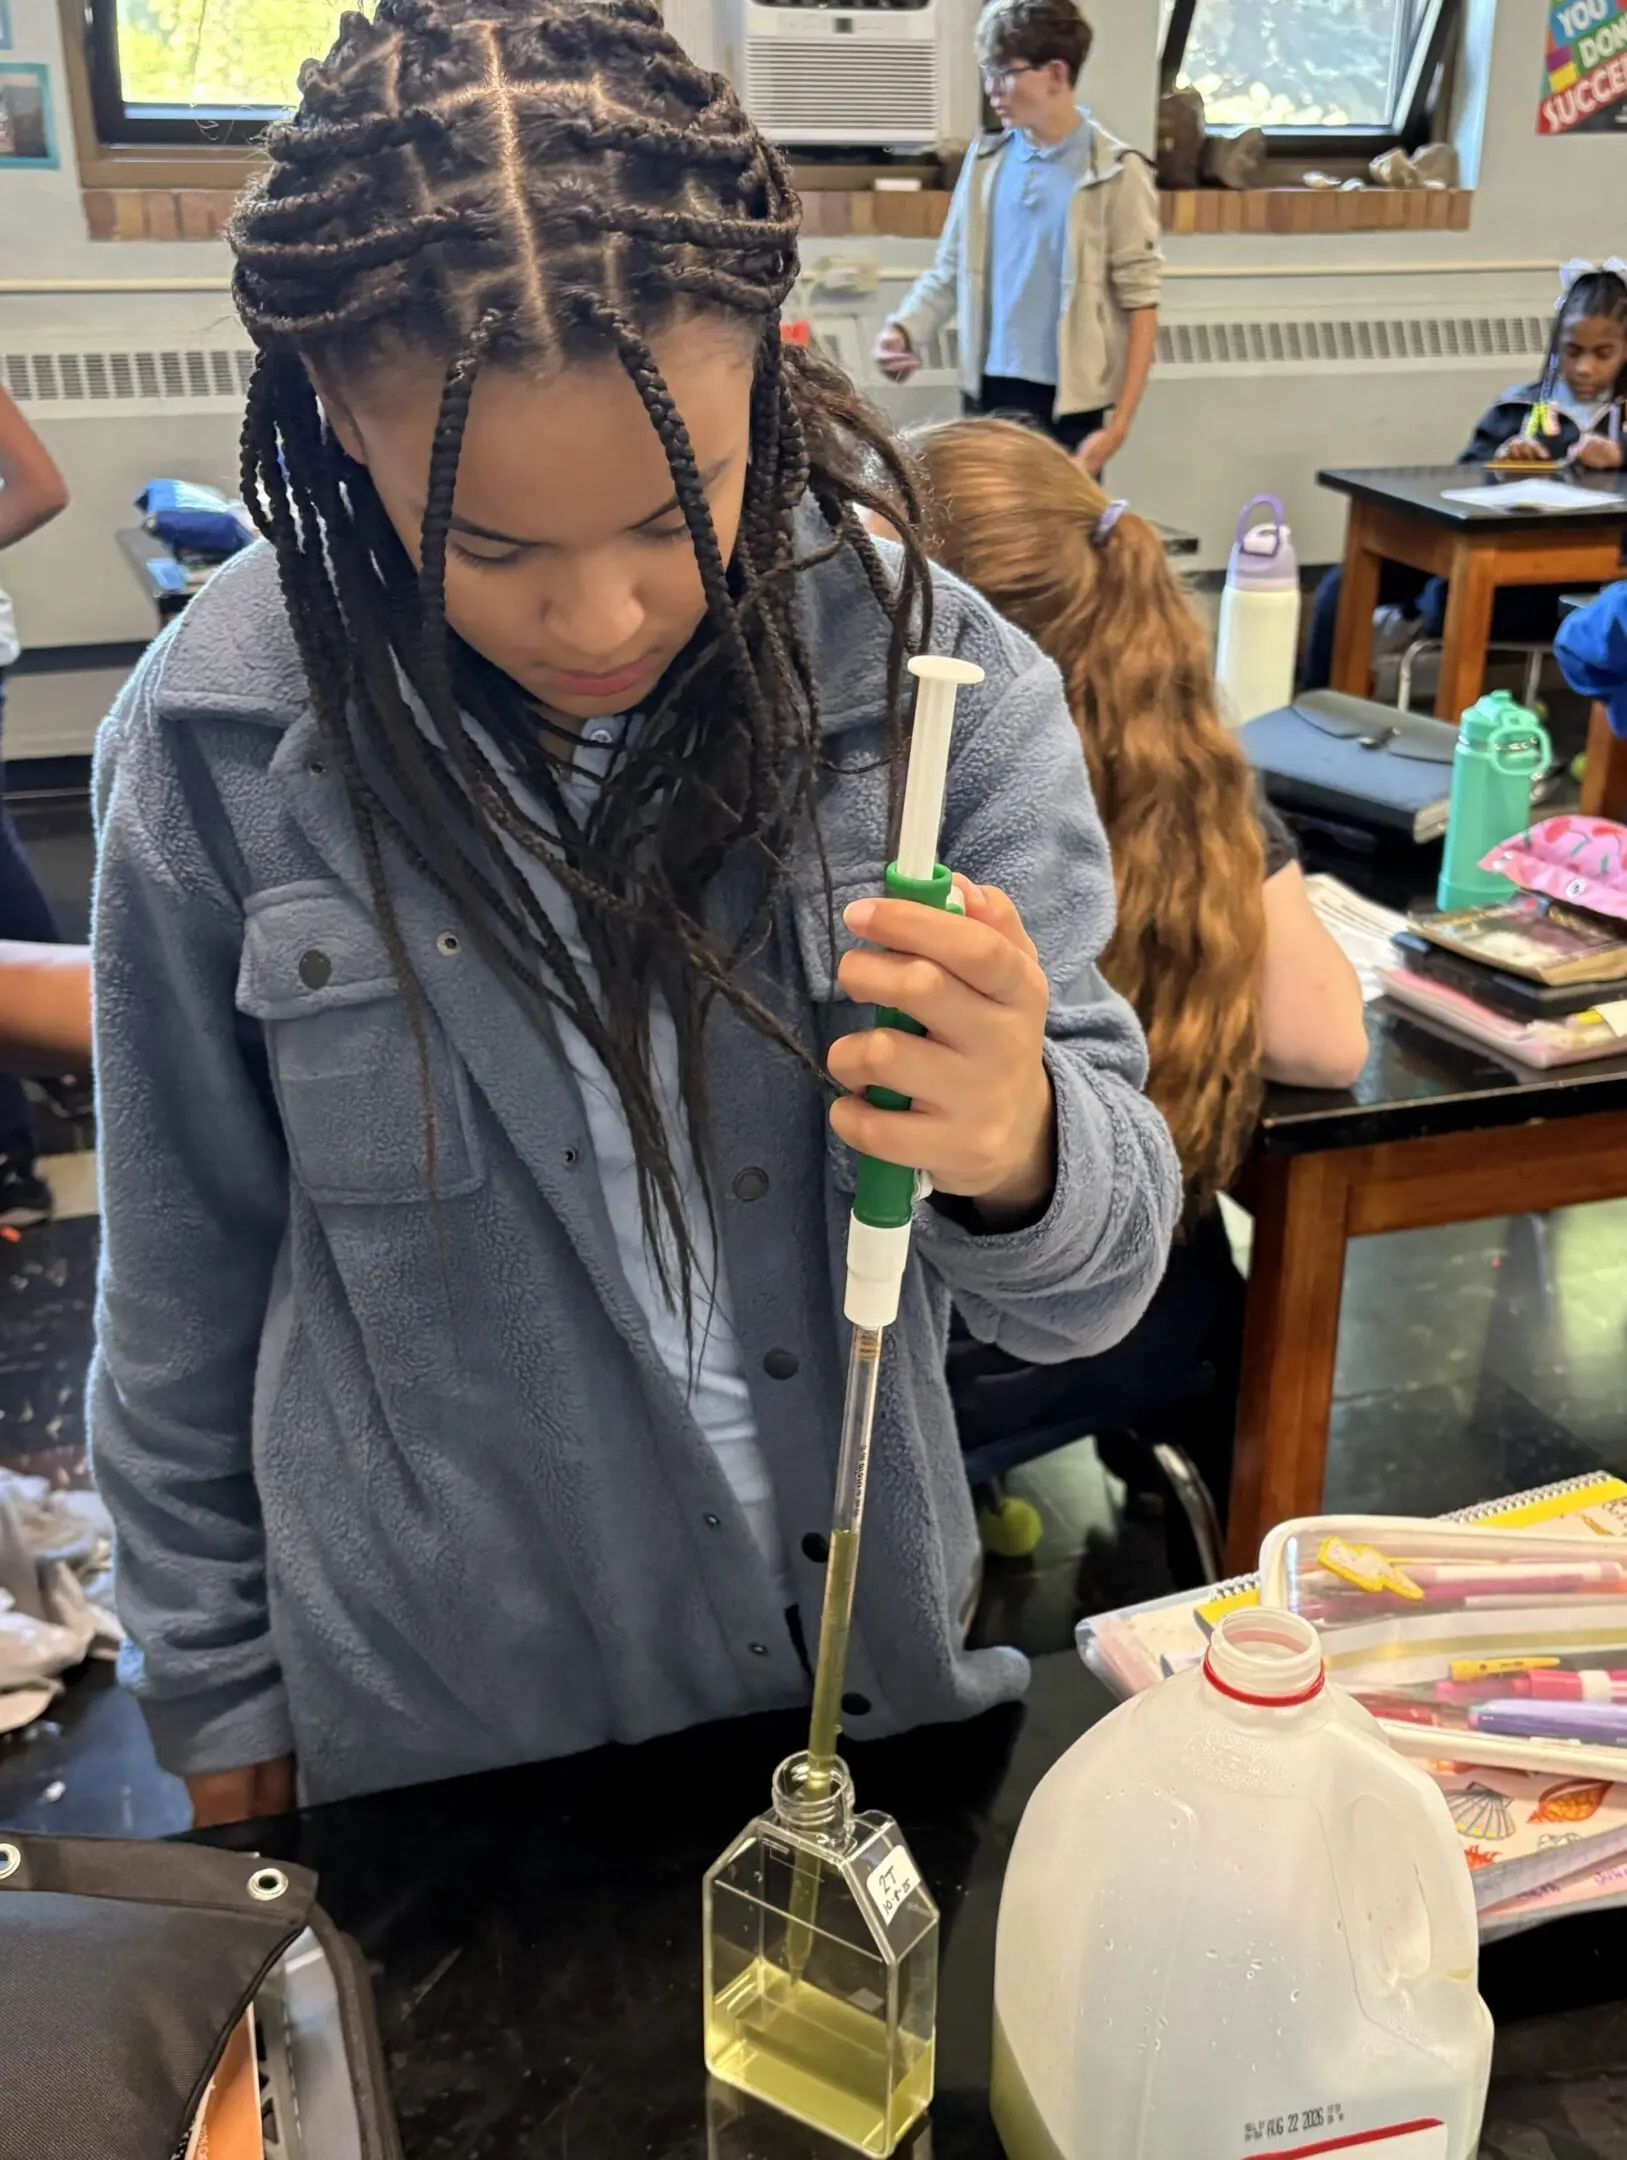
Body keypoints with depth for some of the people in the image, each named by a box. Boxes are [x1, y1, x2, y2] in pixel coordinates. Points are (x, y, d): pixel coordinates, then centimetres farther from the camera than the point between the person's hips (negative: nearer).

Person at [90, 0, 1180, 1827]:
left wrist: (1017, 1151, -38)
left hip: (867, 1643, 1)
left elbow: (1093, 1287, -15)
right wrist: (214, 1686, 5)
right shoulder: (220, 749, -18)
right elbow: (186, 1277, -5)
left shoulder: (937, 683, -19)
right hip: (431, 1708, 0)